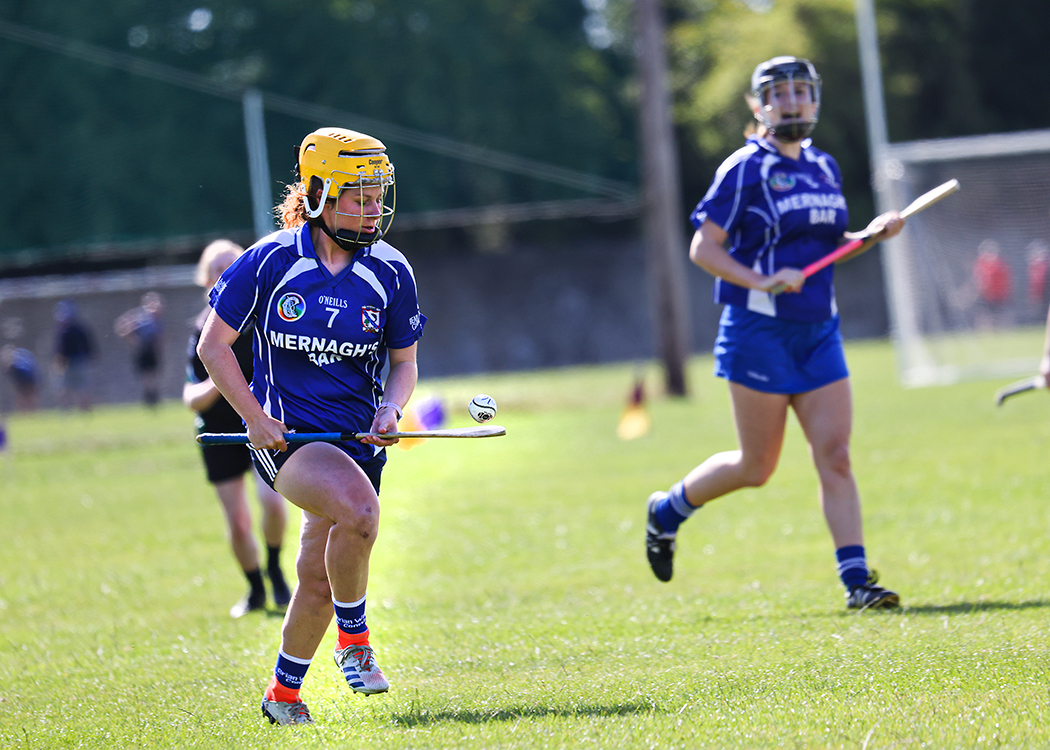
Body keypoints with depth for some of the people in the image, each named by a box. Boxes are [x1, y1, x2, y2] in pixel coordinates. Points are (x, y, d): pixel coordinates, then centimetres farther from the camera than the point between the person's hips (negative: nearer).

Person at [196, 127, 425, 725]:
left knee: (319, 579, 4)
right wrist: (256, 418, -11)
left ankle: (284, 693, 25)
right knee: (359, 509, -31)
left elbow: (404, 362, 12)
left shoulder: (391, 273, 1)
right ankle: (354, 638, -10)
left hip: (357, 436, 4)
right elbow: (214, 346, 0)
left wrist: (391, 408, -10)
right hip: (284, 430, -4)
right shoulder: (269, 262, -7)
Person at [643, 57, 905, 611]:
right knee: (756, 467, 1)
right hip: (760, 331, -6)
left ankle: (856, 581, -5)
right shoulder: (745, 169, -8)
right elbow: (703, 249, -9)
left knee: (834, 454, -4)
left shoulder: (824, 168, 13)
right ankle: (668, 510, 26)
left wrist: (871, 235, 6)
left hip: (818, 331, 6)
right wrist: (761, 281, -21)